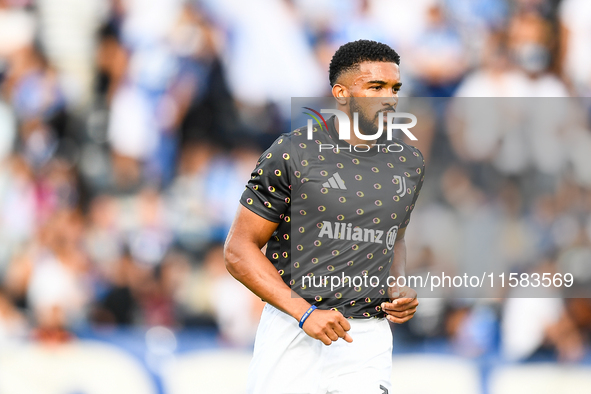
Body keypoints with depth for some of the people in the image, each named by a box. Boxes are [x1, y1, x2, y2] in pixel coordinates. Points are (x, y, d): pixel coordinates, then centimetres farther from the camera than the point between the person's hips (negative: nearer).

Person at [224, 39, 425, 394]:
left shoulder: (409, 164, 10)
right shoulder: (293, 154, -6)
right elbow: (239, 250, -6)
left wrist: (399, 289, 6)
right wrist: (305, 312, -15)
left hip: (368, 342, 3)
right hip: (292, 334, -3)